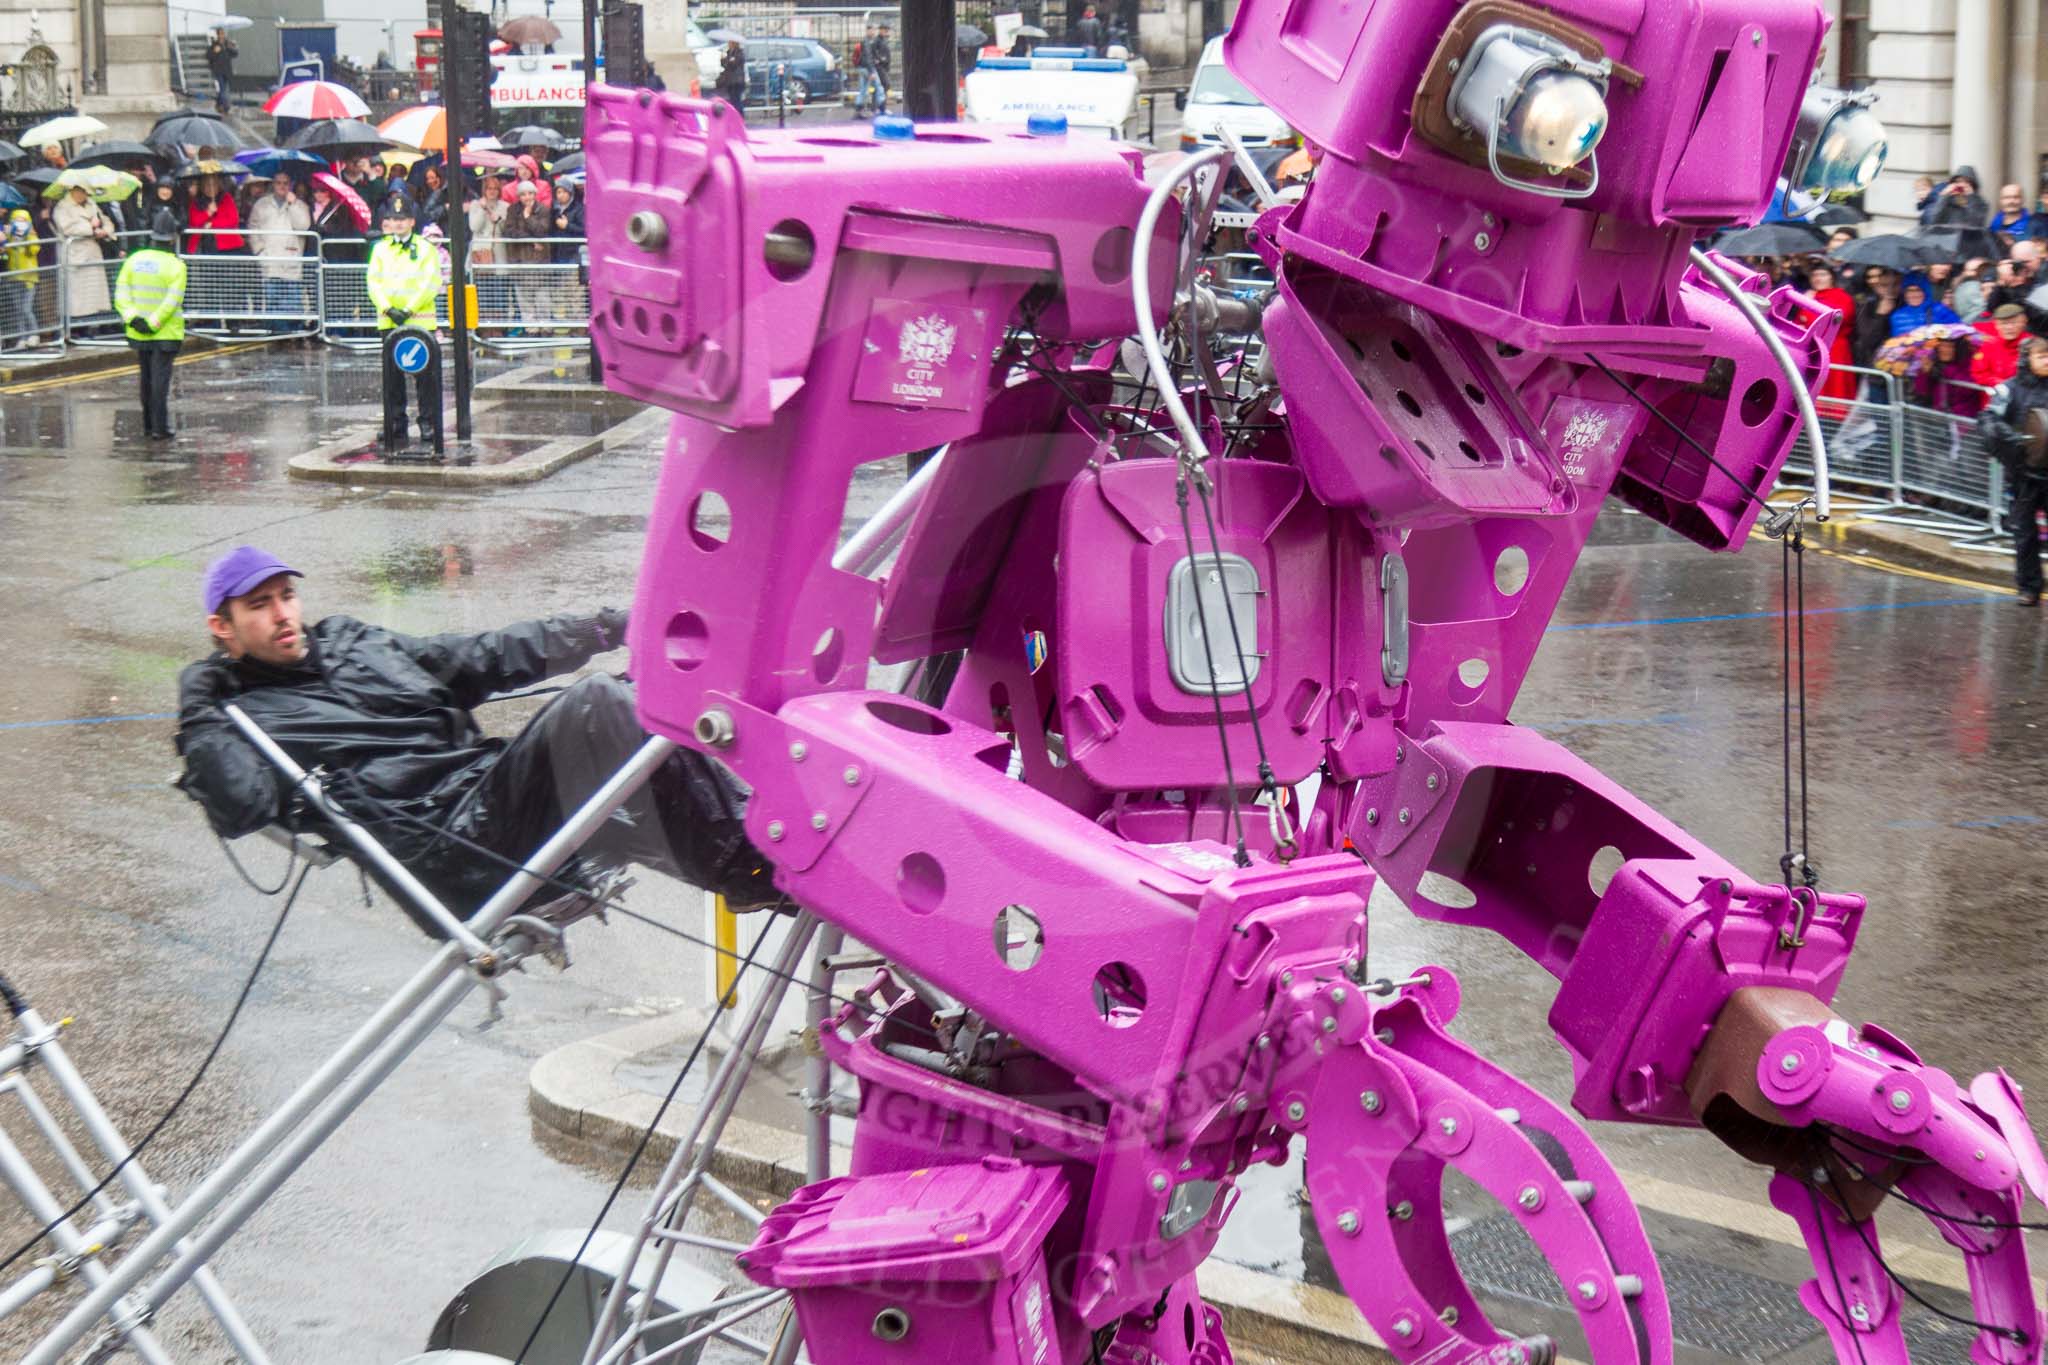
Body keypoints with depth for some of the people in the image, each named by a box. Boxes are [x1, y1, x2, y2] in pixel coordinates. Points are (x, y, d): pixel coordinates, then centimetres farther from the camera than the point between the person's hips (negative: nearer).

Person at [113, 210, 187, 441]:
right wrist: (153, 323, -17)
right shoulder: (176, 266, -11)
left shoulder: (134, 260, 2)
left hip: (138, 333, 4)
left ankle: (148, 425, 23)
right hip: (165, 334, -4)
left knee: (146, 380, 16)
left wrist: (132, 318, -12)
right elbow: (172, 301, -19)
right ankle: (160, 428, -6)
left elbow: (121, 293, -5)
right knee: (160, 380, -3)